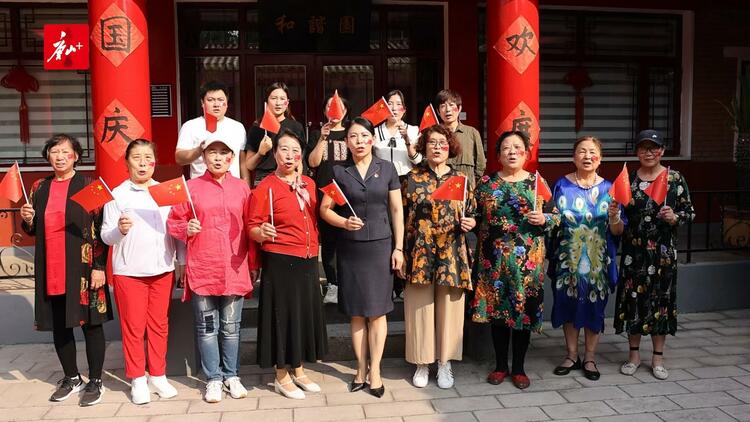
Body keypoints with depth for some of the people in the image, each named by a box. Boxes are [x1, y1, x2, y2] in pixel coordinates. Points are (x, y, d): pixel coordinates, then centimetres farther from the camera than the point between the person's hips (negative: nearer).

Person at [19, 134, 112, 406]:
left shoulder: (88, 186, -3)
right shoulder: (40, 188, 10)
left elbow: (99, 229, -8)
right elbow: (33, 231, 18)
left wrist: (99, 267, -13)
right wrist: (27, 220, -5)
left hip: (82, 267, -5)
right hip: (50, 269, 5)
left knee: (90, 322, 2)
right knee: (58, 324, 12)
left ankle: (95, 381, 14)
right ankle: (71, 378, 28)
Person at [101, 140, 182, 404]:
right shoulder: (117, 194, -1)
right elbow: (106, 236, -4)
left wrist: (183, 262, 3)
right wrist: (120, 229, -25)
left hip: (163, 269, 3)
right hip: (129, 271, -2)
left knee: (159, 324, 10)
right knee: (133, 326, 5)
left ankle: (157, 375, 23)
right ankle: (137, 379, 19)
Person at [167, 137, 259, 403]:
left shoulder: (242, 188, 6)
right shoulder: (191, 187, 2)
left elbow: (250, 228, 8)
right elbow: (173, 222, 8)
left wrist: (253, 264, 8)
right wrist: (186, 229, -14)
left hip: (234, 269, 1)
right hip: (202, 269, -1)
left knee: (231, 327, 9)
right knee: (207, 328, 7)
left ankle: (231, 376, 25)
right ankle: (213, 379, 21)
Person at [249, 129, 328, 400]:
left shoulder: (309, 184, 9)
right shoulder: (266, 187, -8)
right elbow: (252, 228, -10)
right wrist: (263, 233, -29)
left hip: (308, 261, 6)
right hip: (280, 263, -6)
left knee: (306, 313, 13)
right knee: (283, 315, 2)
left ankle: (299, 371, 29)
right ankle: (281, 377, 19)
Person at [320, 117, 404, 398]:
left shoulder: (387, 169, 3)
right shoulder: (339, 172, 2)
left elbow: (397, 210, 4)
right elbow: (325, 209, 4)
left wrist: (398, 247, -1)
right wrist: (344, 222, -15)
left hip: (380, 246, 0)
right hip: (350, 248, 1)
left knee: (377, 311, 3)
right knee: (357, 313, 8)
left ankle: (375, 371, 14)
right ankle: (361, 369, 20)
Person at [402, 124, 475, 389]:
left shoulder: (460, 179, 6)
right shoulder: (412, 178, 4)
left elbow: (470, 216, 12)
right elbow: (402, 215, 4)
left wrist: (470, 223, -11)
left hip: (451, 256, 1)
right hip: (419, 254, -1)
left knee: (448, 309, 7)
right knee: (420, 308, 6)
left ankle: (445, 363, 23)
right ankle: (422, 363, 21)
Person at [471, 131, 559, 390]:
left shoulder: (536, 182, 4)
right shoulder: (486, 183, 5)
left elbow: (555, 217, 7)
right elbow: (475, 216, 11)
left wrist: (543, 219, -14)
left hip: (528, 259, -1)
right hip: (494, 258, 1)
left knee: (524, 310, 5)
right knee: (497, 309, 7)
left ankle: (519, 368, 21)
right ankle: (500, 366, 24)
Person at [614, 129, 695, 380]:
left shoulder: (675, 179, 0)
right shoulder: (628, 179, 4)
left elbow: (690, 211, 3)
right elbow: (620, 214, 10)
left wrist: (675, 217, -17)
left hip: (663, 251, -1)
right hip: (633, 250, 1)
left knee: (661, 299, 5)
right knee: (633, 298, 5)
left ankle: (658, 357, 20)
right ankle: (634, 354, 21)